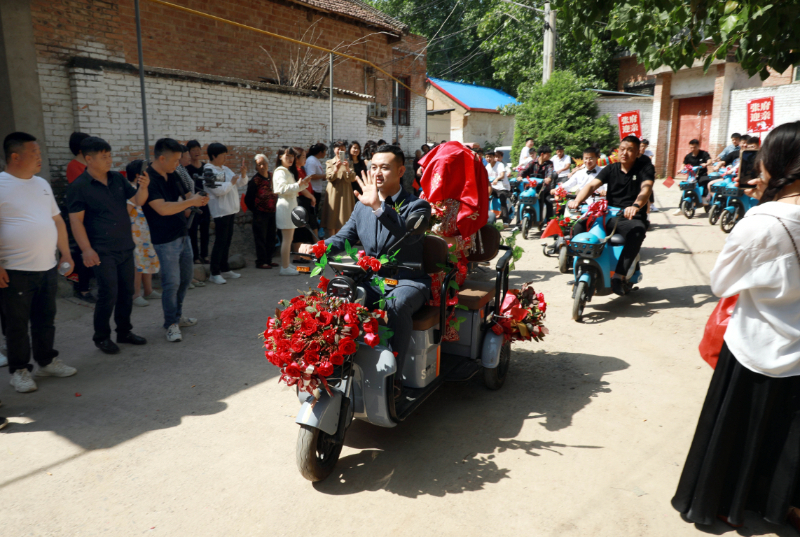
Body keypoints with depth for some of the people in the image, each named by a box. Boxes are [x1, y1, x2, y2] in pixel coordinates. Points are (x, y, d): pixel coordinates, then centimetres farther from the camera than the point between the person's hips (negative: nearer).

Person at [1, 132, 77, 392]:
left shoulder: (42, 184, 12)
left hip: (47, 268, 6)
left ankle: (47, 361, 30)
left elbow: (57, 220, 17)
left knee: (45, 319, 16)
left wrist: (66, 254, 13)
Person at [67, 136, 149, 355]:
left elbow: (138, 201, 6)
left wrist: (143, 187, -15)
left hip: (126, 247, 6)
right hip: (103, 251, -6)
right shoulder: (79, 187, -10)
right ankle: (101, 337, 13)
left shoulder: (118, 178, 6)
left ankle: (124, 331, 27)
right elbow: (76, 221, -12)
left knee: (127, 291, 12)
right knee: (108, 294, -5)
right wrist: (86, 250, -19)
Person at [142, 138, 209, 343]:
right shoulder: (148, 180, -17)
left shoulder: (173, 176, 9)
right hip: (165, 240, -8)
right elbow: (163, 208, -27)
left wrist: (198, 198, -3)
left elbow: (186, 195, 20)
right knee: (171, 282, -3)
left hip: (183, 235, 9)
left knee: (185, 278, 16)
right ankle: (171, 324, 10)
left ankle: (177, 316, 31)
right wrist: (191, 202, -21)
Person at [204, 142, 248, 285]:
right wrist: (231, 183, -10)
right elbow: (218, 190, -23)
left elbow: (239, 183, 15)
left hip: (231, 209, 8)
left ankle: (225, 269, 24)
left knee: (227, 241, 14)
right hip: (220, 211, -8)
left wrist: (243, 174, -4)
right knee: (220, 242, -6)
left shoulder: (225, 169, 12)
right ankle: (214, 273, 0)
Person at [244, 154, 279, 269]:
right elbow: (248, 199, -8)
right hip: (261, 214, -6)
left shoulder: (271, 177, 7)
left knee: (271, 238, 12)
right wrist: (255, 211, -5)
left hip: (272, 212, 6)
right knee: (260, 238, -1)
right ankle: (260, 262, 5)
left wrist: (275, 207, 9)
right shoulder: (255, 180, -10)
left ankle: (268, 260, 22)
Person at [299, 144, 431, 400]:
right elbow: (343, 238, 10)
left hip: (407, 282, -4)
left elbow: (409, 234, -26)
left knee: (396, 304, -37)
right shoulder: (362, 206, 13)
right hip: (371, 281, 5)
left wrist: (378, 207, -37)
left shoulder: (417, 205, -4)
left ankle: (393, 377, -22)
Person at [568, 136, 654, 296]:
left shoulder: (645, 167, 1)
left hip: (632, 218, -3)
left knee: (637, 231, -39)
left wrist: (635, 206, -42)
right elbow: (592, 185, -4)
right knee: (579, 225, -20)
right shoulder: (611, 169, 12)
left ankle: (619, 276, -36)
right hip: (608, 216, 4)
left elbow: (646, 188, -19)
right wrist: (577, 200, -26)